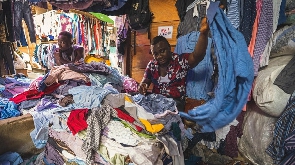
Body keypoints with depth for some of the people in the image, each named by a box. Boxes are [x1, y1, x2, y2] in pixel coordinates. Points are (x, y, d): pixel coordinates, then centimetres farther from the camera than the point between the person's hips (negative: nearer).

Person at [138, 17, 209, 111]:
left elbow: (197, 56, -27)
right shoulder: (152, 65, 6)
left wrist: (203, 33, -43)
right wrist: (142, 87, -12)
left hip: (175, 101, -4)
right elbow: (144, 82, 14)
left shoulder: (181, 60, -8)